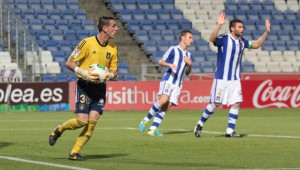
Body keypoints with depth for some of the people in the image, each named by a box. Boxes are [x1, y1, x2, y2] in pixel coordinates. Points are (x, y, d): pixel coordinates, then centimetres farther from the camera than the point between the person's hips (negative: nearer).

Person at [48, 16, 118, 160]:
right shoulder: (87, 43, -10)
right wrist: (83, 73, -21)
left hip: (100, 88, 5)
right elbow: (69, 63, -7)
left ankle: (75, 152, 1)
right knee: (82, 121, -14)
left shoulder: (112, 48, 5)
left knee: (93, 121, -9)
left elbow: (114, 71, 13)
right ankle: (59, 129, 17)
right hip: (84, 86, -5)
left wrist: (110, 75, -11)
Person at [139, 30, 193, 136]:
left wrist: (189, 64, 5)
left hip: (178, 84, 6)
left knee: (167, 106, -8)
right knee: (163, 100, -26)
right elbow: (161, 62, 4)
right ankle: (146, 120, -13)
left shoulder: (188, 55, 22)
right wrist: (169, 64, -16)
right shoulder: (173, 49, 4)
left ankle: (153, 129, -9)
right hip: (168, 79, -6)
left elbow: (187, 73, 26)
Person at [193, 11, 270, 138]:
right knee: (216, 104, -3)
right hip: (221, 78, -6)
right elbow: (212, 39, -32)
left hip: (235, 79, 6)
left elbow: (256, 44, 21)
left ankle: (230, 131, 3)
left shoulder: (242, 41, 8)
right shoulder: (224, 39, -13)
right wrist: (218, 25, -45)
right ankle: (200, 124, 16)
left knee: (236, 103, -3)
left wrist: (266, 32, 10)